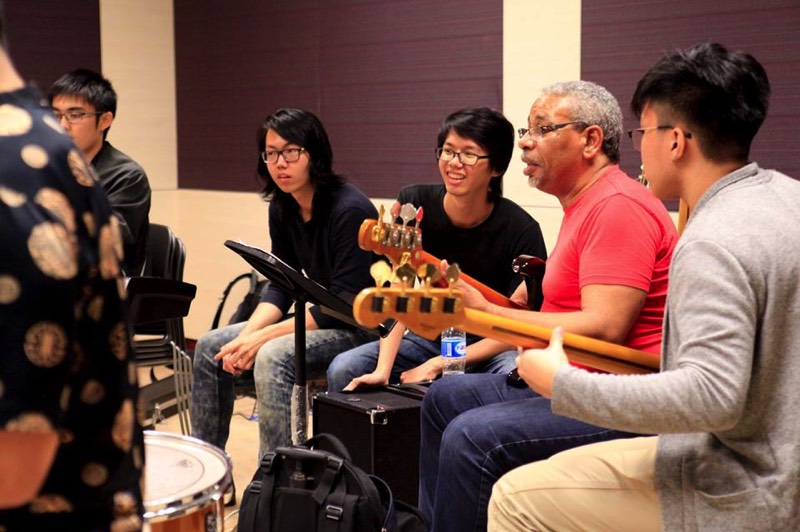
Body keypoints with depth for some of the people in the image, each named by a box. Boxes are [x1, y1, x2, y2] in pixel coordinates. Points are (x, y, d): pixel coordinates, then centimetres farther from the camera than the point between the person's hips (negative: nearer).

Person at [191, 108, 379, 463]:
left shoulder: (350, 210, -22)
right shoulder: (282, 209, 2)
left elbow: (344, 304, -24)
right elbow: (280, 286, 5)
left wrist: (263, 337, -27)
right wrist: (247, 335, -14)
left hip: (361, 325, -9)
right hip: (321, 318, 9)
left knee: (273, 357, -32)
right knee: (210, 347, 1)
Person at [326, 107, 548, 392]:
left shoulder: (521, 230, -16)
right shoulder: (414, 204, -8)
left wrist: (436, 366, -21)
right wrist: (382, 370, -27)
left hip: (490, 346, -3)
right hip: (432, 336, 3)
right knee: (343, 369, -17)